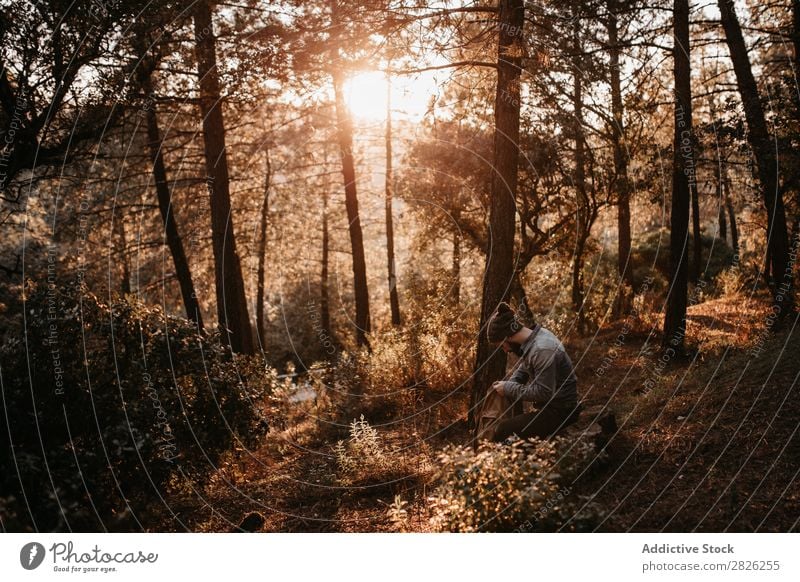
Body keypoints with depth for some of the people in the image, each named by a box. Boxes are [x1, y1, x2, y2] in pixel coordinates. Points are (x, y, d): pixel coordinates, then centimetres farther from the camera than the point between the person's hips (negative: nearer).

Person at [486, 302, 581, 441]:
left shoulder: (542, 351, -27)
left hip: (560, 411, -10)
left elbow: (543, 392, -27)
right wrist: (508, 384, -1)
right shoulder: (536, 335, 2)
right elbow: (524, 367, 17)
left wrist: (509, 389, -18)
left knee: (504, 430, -18)